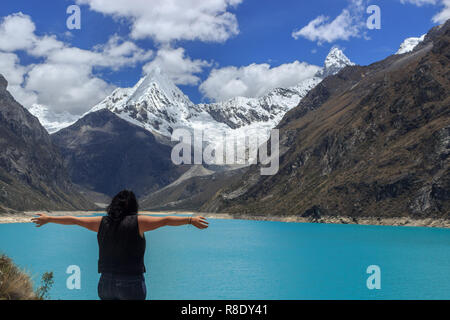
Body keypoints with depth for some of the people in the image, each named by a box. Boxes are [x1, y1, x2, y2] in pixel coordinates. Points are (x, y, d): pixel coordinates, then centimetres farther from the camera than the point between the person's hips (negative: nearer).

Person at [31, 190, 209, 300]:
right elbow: (165, 220, -11)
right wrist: (191, 220, -10)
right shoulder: (137, 222, -5)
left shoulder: (102, 223, 6)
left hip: (106, 282, 4)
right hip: (131, 284, -4)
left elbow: (74, 220, 17)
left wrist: (49, 219, 29)